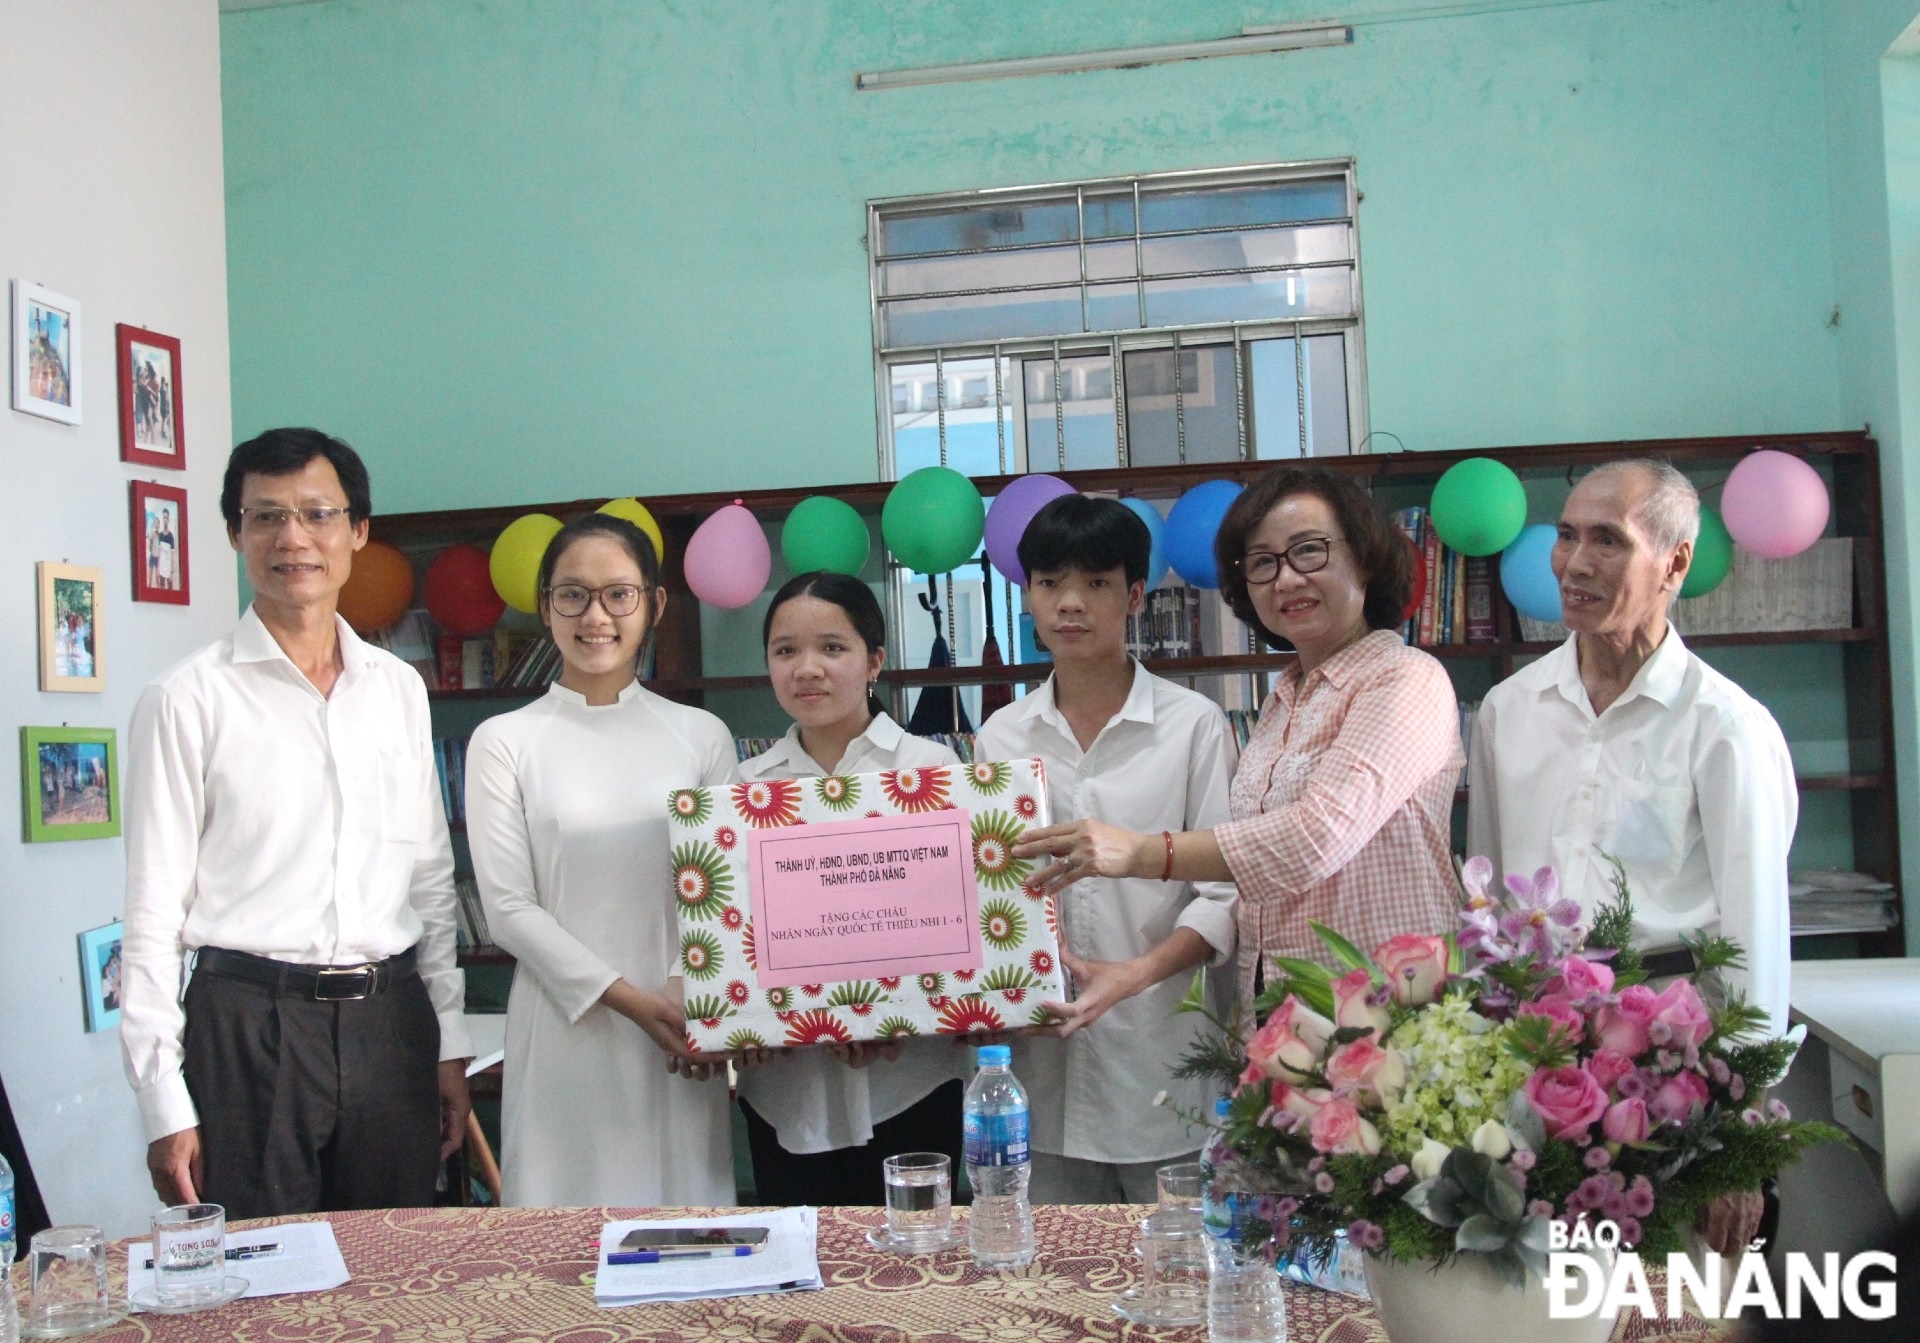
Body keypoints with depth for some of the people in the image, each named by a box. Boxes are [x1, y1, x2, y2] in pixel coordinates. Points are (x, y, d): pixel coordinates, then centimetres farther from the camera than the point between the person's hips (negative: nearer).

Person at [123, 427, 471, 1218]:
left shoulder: (399, 688, 9)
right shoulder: (189, 699, -4)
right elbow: (153, 911, -4)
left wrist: (450, 1043, 10)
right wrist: (165, 1106, -7)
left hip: (391, 1022, 4)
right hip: (248, 1024, -4)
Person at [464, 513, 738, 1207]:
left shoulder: (701, 735, 9)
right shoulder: (504, 741, 3)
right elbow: (509, 909, -2)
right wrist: (629, 999, -11)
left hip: (683, 1037, 2)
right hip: (566, 1032, -1)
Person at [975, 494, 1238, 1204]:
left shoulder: (1194, 724, 1)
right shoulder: (1001, 736, 10)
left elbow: (1224, 892, -3)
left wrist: (1135, 974, -19)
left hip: (1164, 1055, -2)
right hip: (1047, 1067, 3)